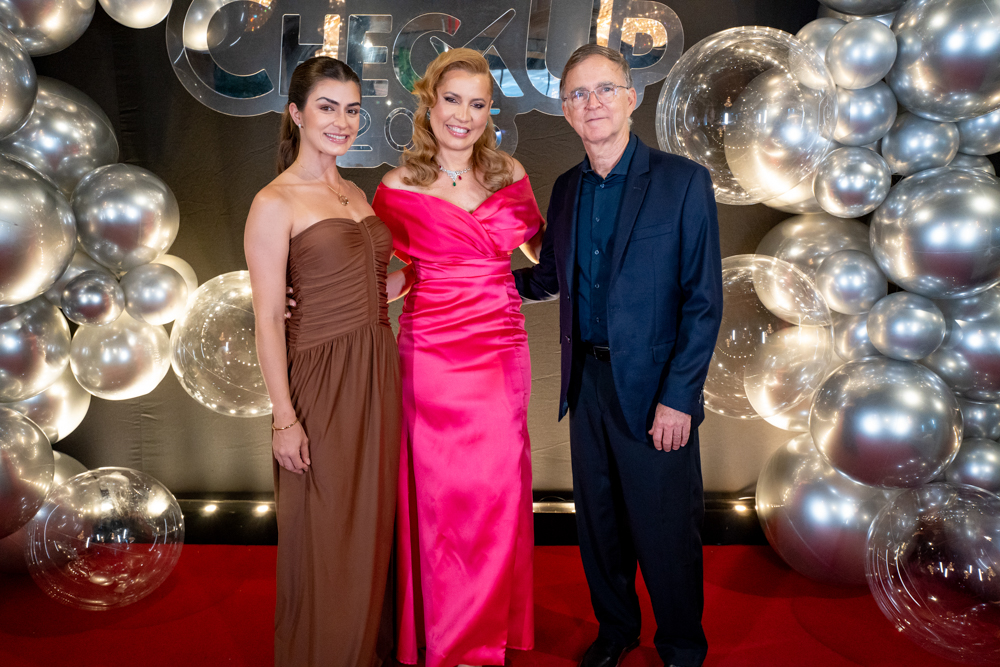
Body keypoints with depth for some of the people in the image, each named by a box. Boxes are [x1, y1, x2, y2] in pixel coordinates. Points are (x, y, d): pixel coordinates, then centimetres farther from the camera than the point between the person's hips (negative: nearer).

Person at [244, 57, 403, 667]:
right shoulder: (275, 203, -9)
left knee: (373, 523, 18)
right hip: (321, 380, -7)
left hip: (378, 373, 7)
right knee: (325, 536, 7)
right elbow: (269, 319, -12)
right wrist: (285, 417, -15)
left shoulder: (356, 194, 12)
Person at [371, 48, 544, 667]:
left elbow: (539, 238, 23)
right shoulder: (399, 188, -3)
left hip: (504, 353, 3)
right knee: (445, 497, 6)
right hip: (436, 355, -3)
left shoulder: (510, 174, 6)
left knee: (500, 490, 11)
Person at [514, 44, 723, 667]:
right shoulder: (566, 189, 8)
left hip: (655, 388, -5)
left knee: (666, 533, 8)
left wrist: (678, 398, -15)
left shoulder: (684, 182, -8)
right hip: (587, 382, 5)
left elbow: (704, 301, -11)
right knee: (599, 521, 18)